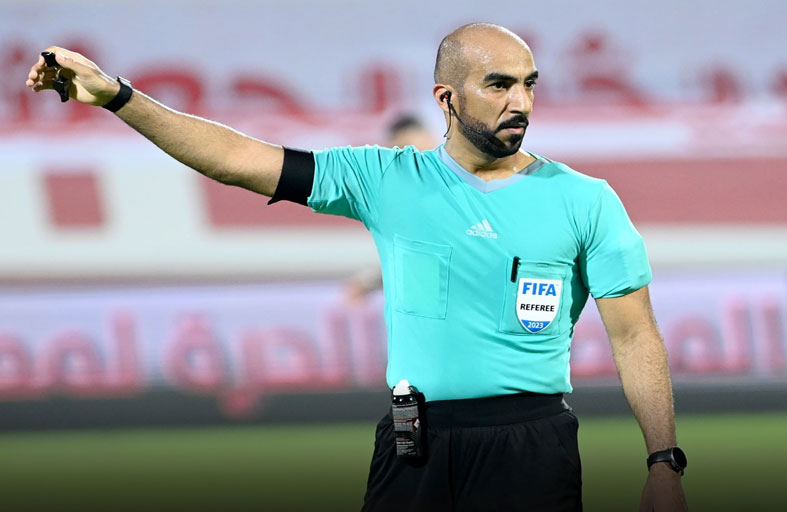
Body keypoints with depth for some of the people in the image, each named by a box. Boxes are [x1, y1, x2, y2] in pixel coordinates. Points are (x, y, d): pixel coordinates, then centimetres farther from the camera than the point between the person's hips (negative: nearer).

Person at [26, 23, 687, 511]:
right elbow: (238, 158, 4)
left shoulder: (585, 200, 3)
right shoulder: (390, 181, 6)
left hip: (530, 445, -2)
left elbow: (635, 337, 2)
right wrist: (116, 96, -2)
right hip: (413, 444, 2)